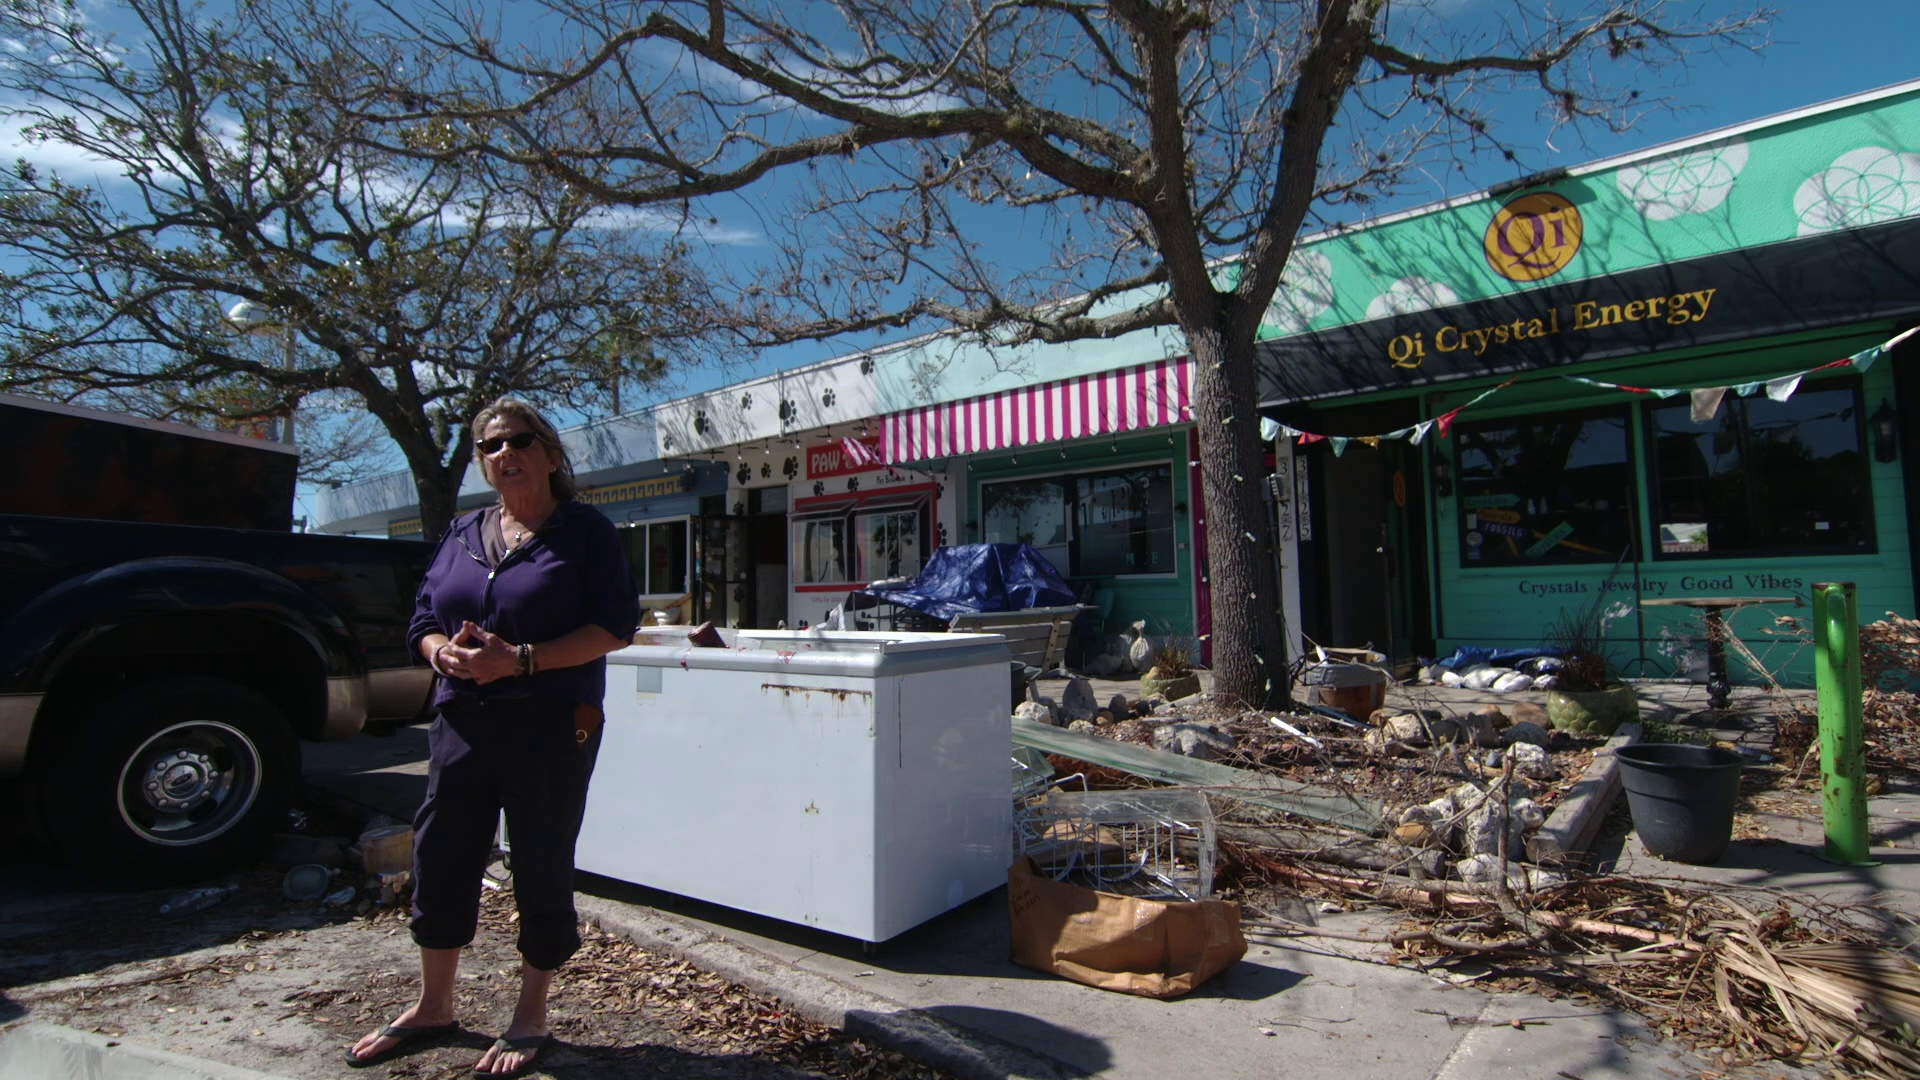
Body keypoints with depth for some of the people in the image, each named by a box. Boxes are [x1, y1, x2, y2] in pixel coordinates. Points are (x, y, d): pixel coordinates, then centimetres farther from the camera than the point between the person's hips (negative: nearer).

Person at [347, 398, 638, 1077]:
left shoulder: (584, 531, -4)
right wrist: (445, 653, -11)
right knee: (441, 860, 13)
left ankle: (530, 1017, 26)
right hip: (462, 723, 6)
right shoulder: (463, 535, 13)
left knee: (541, 871, 5)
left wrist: (521, 659, -22)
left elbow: (616, 625, -13)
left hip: (552, 729, -5)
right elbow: (423, 621, 13)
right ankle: (433, 1006, 36)